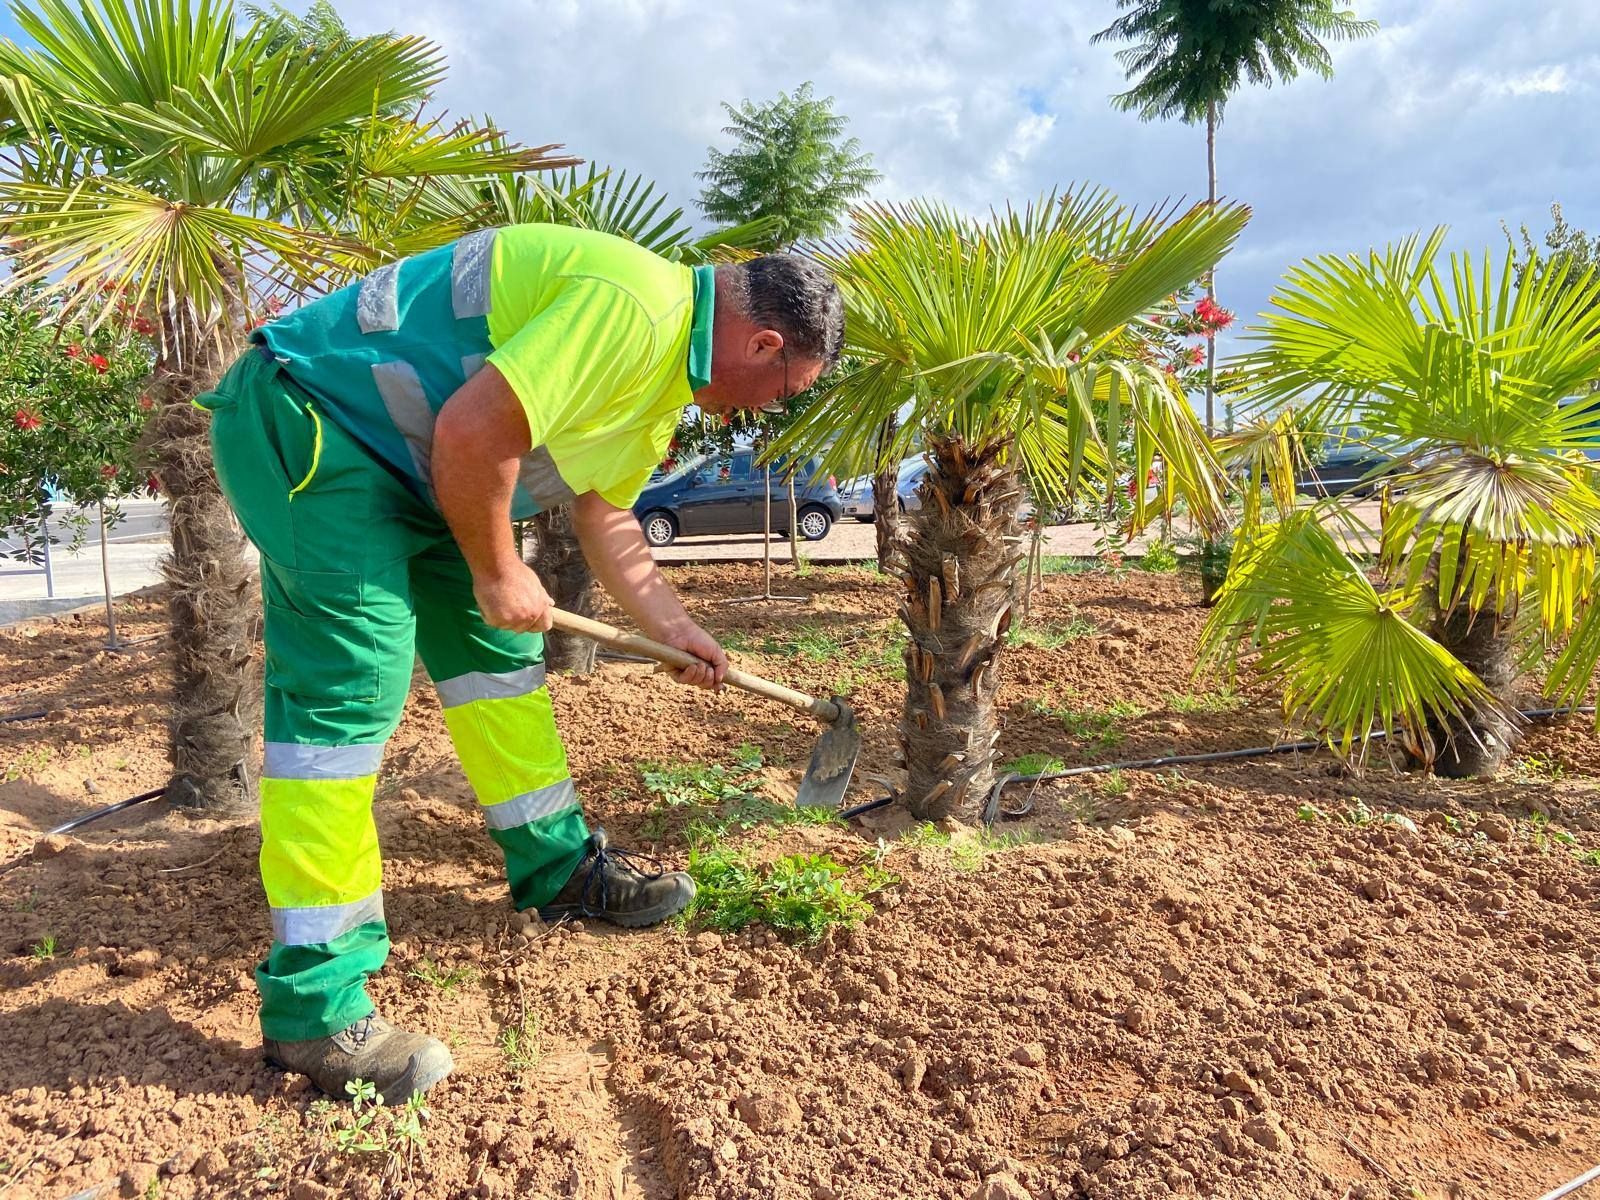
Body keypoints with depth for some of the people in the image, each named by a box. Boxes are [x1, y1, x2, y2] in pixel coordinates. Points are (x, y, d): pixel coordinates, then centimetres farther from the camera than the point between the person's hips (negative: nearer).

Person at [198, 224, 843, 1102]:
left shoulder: (669, 357, 10)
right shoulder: (637, 307, -24)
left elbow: (603, 512, 18)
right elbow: (472, 429, -29)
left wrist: (672, 627, 20)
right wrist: (498, 574, -14)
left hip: (396, 458, 10)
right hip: (306, 415, -10)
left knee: (495, 645, 12)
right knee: (352, 676, -15)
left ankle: (557, 865, 25)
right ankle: (312, 1004, -8)